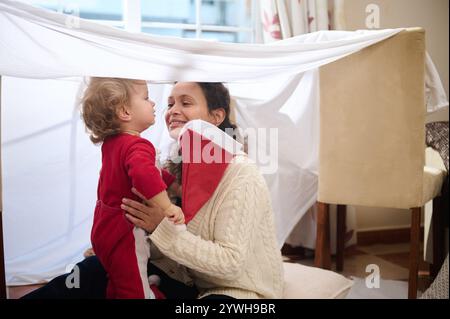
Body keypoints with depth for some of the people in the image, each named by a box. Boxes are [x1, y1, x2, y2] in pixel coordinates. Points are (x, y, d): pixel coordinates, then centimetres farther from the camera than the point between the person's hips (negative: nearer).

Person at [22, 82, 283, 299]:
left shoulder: (240, 176, -21)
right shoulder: (175, 164, 1)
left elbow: (230, 263, -24)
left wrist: (161, 227, -30)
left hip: (237, 290, -6)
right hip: (188, 279, 6)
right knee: (98, 269, -13)